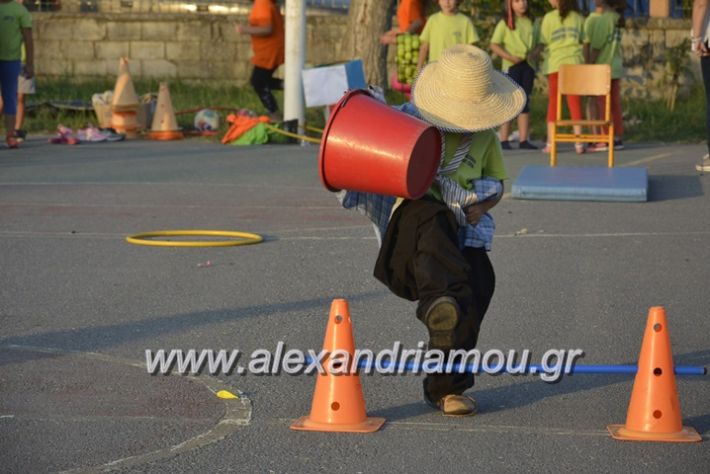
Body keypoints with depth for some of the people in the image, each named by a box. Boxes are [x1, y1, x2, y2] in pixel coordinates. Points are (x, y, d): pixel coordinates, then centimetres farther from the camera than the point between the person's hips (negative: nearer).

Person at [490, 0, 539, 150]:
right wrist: (510, 57, -16)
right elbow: (494, 45, -6)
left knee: (525, 103, 6)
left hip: (528, 65, 4)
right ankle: (504, 140, -1)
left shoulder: (531, 23, 12)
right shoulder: (505, 23, -1)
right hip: (511, 66, -4)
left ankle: (524, 140, 9)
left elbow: (537, 44, 18)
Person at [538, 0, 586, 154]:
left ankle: (550, 143, 2)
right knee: (575, 102, 4)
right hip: (575, 63, 2)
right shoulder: (578, 17, 6)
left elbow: (544, 43, -1)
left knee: (553, 102, 5)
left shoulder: (549, 17, -2)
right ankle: (579, 143, 2)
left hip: (554, 63, -1)